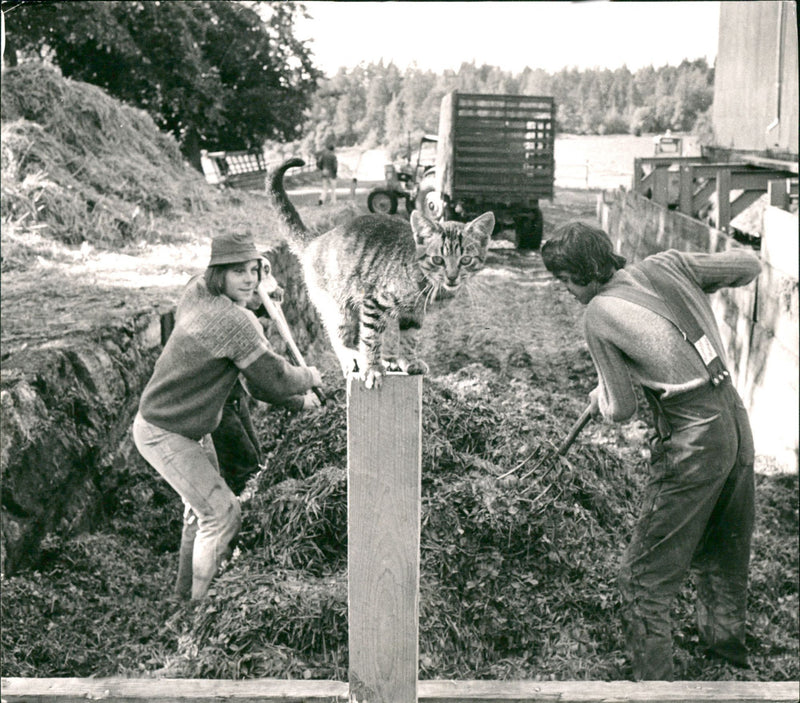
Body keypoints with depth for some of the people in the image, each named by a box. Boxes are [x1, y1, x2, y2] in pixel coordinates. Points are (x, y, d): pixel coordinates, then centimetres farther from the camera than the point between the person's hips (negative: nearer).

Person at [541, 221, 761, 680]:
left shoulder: (599, 315, -10)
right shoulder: (667, 264, 4)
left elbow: (621, 410, -7)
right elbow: (750, 266, 13)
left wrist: (600, 397, 15)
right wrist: (700, 290, 27)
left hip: (693, 444, -8)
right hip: (736, 423, 8)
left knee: (645, 577, 5)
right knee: (723, 555, 29)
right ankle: (727, 639, 49)